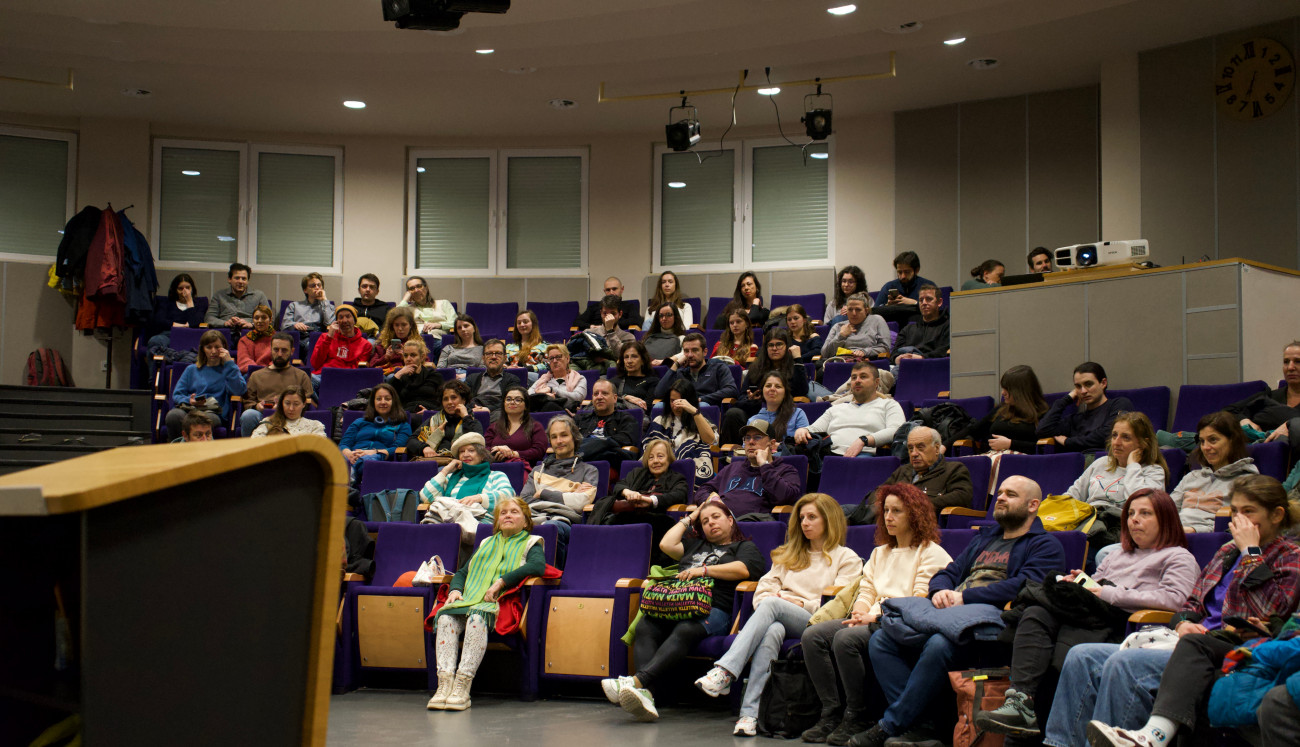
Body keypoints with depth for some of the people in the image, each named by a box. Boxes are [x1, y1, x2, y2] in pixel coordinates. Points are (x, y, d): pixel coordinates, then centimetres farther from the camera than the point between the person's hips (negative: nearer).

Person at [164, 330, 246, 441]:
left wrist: (228, 362, 0)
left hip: (214, 412, -3)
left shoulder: (229, 369, 19)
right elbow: (177, 395, 19)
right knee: (173, 415, -35)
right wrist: (189, 401, -5)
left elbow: (239, 390, -2)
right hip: (188, 409, 3)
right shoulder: (192, 369, 27)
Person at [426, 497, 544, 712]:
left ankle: (463, 686, -42)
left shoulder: (531, 543, 16)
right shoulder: (486, 544, 33)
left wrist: (501, 582, -14)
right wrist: (455, 589, 6)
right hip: (469, 600, 5)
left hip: (501, 603, -5)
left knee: (477, 617, -38)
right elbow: (462, 572, 30)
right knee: (445, 617, -28)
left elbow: (538, 566, -7)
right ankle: (444, 684, -37)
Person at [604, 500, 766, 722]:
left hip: (714, 609, -5)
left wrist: (704, 570, -4)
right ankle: (645, 694, -49)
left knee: (684, 631, -39)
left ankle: (637, 681, -55)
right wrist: (688, 519, 34)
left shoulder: (745, 546, 21)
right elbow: (666, 544, 25)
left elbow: (743, 569, 0)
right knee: (644, 628, -30)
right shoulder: (695, 545, 38)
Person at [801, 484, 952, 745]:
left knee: (846, 638, -33)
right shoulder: (880, 553, 27)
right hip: (871, 620, 8)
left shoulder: (932, 554, 2)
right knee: (812, 635, -17)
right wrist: (860, 612, -3)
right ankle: (831, 712, -17)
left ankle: (859, 717, -21)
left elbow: (920, 603, -9)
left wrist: (877, 616, -15)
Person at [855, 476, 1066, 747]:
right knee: (881, 641, -14)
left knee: (939, 645, -38)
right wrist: (940, 591, 1)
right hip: (949, 612, 8)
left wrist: (963, 597, -14)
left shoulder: (1046, 546, 7)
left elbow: (1022, 586, -11)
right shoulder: (984, 539, 31)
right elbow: (948, 573, 28)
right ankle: (922, 724, -20)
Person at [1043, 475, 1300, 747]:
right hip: (1189, 644, 8)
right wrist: (1183, 623, 1)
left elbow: (1264, 613, -15)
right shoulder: (1227, 552, 25)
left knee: (1123, 664, -32)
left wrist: (1251, 552, -8)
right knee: (1082, 657, -10)